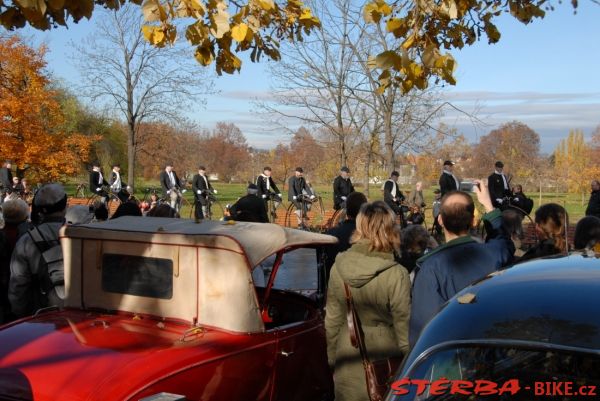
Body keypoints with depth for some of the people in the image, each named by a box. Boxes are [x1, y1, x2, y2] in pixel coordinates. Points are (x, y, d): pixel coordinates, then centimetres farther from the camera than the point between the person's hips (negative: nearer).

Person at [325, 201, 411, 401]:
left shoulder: (339, 267, -8)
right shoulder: (396, 275, -20)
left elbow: (332, 319, 2)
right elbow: (404, 328, -13)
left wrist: (332, 357, 16)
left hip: (348, 366, 3)